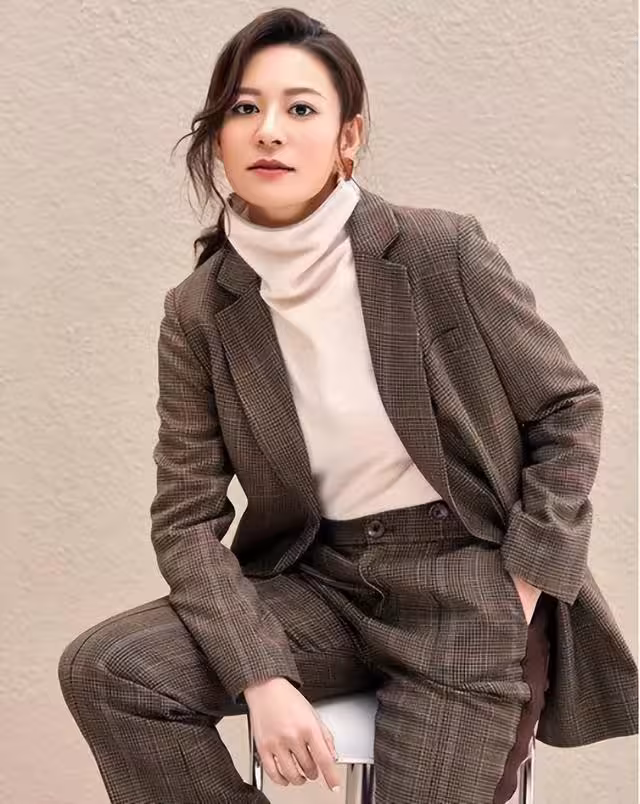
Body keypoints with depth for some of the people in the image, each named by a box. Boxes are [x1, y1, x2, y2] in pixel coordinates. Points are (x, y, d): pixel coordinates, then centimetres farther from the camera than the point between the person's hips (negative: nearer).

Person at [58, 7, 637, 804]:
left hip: (467, 586, -2)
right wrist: (262, 678, -18)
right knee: (104, 672, -15)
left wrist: (517, 599, -8)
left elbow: (569, 411, -3)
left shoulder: (443, 252, -13)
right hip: (322, 582, 3)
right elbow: (186, 517, -4)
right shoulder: (199, 312, -4)